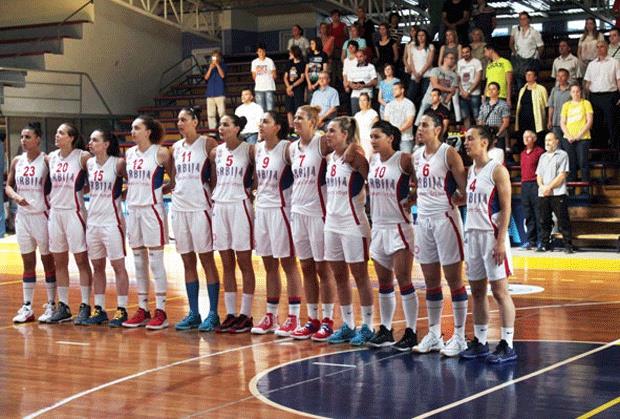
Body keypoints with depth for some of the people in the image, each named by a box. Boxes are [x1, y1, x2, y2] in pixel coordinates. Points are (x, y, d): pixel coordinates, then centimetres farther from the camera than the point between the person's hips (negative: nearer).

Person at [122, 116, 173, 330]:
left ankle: (160, 311, 0)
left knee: (156, 262, -4)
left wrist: (159, 190, -4)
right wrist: (130, 192, 7)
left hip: (152, 210, -6)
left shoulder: (160, 153, -7)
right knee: (139, 262, 10)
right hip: (133, 209, 6)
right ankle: (142, 310, 16)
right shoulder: (129, 153, 10)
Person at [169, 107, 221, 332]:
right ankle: (193, 313, 13)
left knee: (207, 259, -3)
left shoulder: (208, 143, -4)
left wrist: (214, 197, -9)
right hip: (179, 207, 6)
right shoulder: (176, 147, 13)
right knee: (187, 262, 8)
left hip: (200, 206, -6)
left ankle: (213, 314, 1)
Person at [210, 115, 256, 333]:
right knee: (227, 264, 7)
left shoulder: (249, 150, -5)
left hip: (240, 206, -5)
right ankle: (230, 314, 12)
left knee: (244, 263, -1)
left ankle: (246, 315, 3)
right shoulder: (216, 152, 10)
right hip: (219, 206, 5)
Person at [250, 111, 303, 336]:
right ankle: (270, 316, 19)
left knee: (288, 263, -1)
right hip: (262, 208, 7)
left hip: (281, 209, -7)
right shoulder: (258, 148, 9)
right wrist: (258, 194, 14)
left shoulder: (286, 148, -12)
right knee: (269, 265, 12)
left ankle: (293, 317, 5)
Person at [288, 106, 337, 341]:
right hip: (298, 211, 7)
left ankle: (328, 321, 6)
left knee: (323, 267, -1)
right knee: (306, 268, 10)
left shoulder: (322, 143, -9)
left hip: (318, 211, -7)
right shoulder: (293, 148, 11)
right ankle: (312, 319, 17)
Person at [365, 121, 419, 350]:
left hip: (399, 226, -7)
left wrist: (410, 200, -11)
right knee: (384, 283, 12)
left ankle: (411, 332, 2)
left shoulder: (403, 159, -10)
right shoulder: (373, 160, 8)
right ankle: (385, 330, 20)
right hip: (378, 226, 7)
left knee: (403, 280, -4)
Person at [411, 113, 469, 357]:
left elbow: (465, 188, -11)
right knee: (430, 280, 10)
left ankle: (459, 337, 3)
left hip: (445, 219, -7)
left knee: (453, 278, -2)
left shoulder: (449, 154, -10)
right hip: (423, 220, 7)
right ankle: (434, 335, 18)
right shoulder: (416, 156, 11)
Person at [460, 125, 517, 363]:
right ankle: (480, 342, 18)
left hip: (492, 235, -8)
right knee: (477, 291, 10)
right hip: (472, 234, 8)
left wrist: (501, 241, -19)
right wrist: (468, 234, 14)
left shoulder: (497, 171, -9)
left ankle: (507, 345, -2)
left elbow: (506, 208, -13)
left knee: (499, 291, -5)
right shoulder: (470, 171, 14)